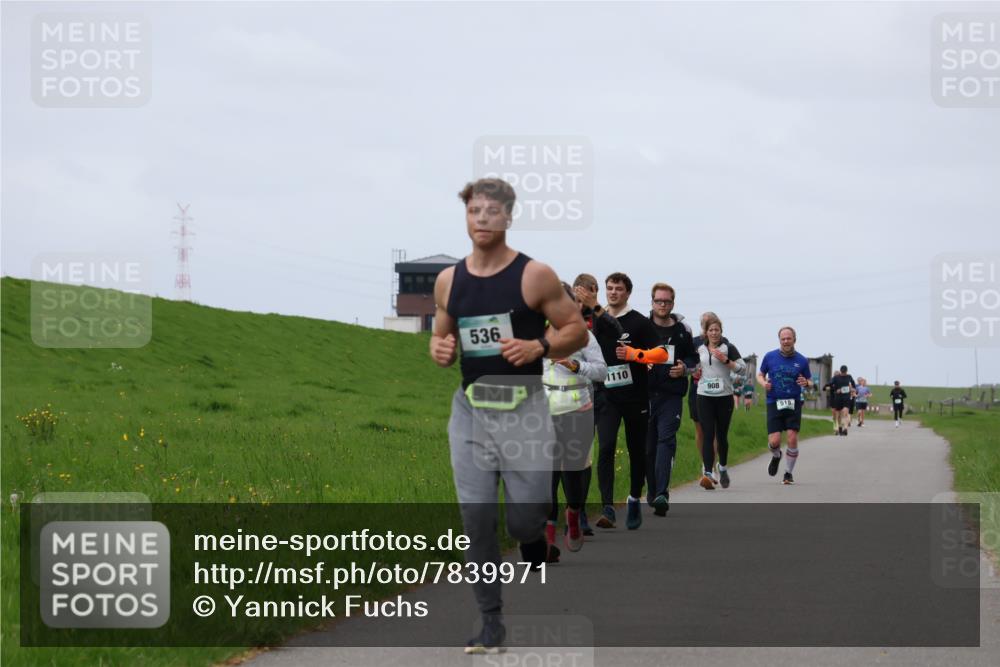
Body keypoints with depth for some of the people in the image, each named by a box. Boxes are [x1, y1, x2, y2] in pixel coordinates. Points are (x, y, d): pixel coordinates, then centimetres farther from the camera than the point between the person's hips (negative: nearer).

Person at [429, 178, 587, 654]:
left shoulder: (535, 275, -6)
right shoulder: (448, 281, 6)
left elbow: (577, 329, 0)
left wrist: (538, 347, -17)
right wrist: (439, 351, -4)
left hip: (524, 407, -3)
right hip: (471, 408, 3)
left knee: (525, 519, -6)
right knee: (475, 516, -2)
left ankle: (538, 560, 28)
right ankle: (492, 624, 6)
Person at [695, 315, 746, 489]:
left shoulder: (728, 348, 2)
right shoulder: (699, 350, 12)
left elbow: (742, 367, -4)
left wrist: (726, 360, -16)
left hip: (724, 397, -1)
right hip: (704, 397, 1)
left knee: (722, 436, 8)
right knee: (708, 436, -10)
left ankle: (723, 468, 31)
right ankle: (708, 474, -19)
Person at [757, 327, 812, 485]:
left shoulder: (802, 361, 2)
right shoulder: (770, 357, 2)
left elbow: (810, 381, 12)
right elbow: (760, 375, 14)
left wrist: (806, 383, -12)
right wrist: (763, 383, -8)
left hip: (794, 403, 0)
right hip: (774, 403, 0)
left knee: (792, 439, -9)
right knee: (774, 441, -9)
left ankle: (788, 473, 9)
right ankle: (776, 456, 29)